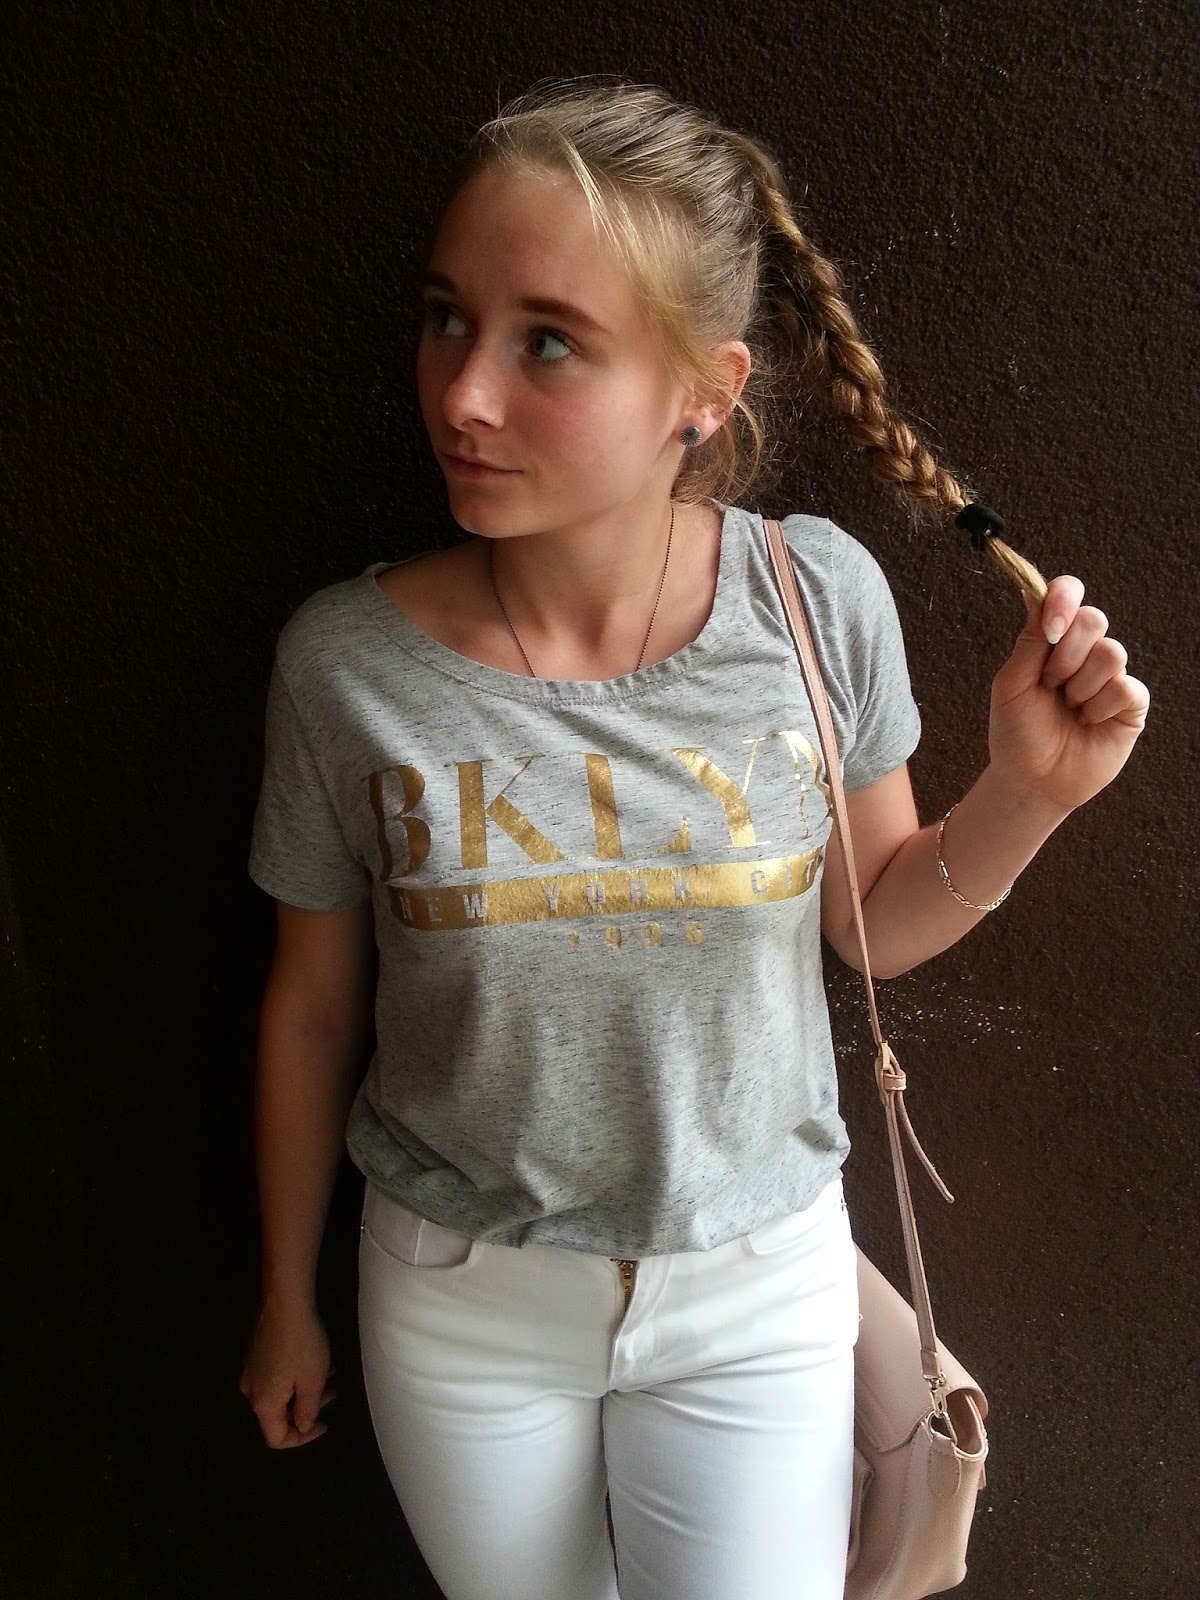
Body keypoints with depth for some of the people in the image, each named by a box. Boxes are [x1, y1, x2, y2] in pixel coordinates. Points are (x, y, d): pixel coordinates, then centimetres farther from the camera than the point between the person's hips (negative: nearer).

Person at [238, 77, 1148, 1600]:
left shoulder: (819, 601, -17)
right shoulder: (347, 662, -19)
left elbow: (873, 917, -1)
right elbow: (311, 1005, -5)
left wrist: (1026, 793, -20)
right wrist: (288, 1298, 7)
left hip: (755, 1287, 1)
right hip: (460, 1300, 0)